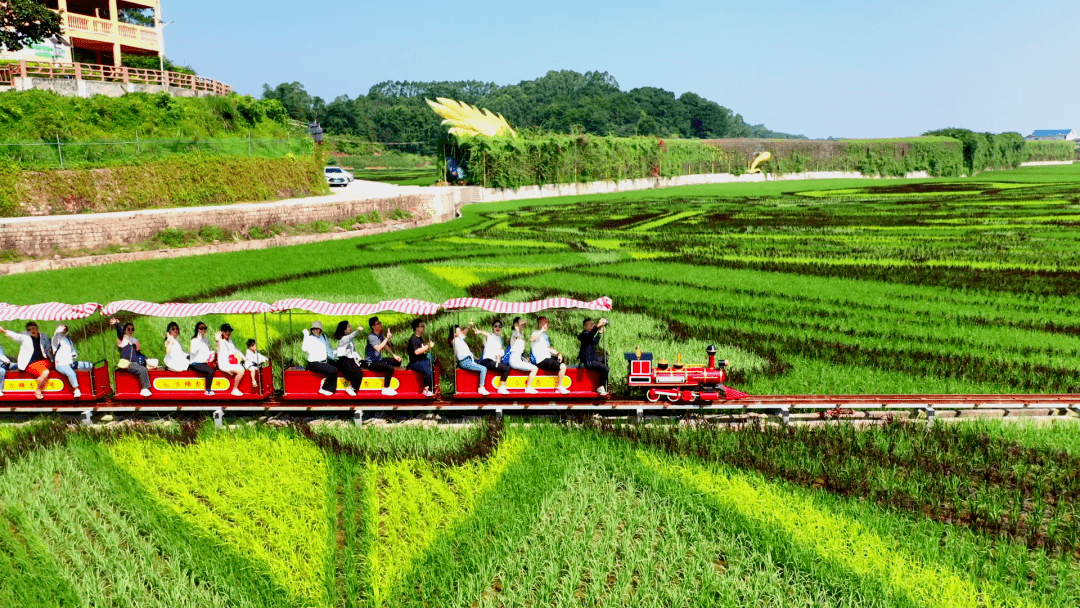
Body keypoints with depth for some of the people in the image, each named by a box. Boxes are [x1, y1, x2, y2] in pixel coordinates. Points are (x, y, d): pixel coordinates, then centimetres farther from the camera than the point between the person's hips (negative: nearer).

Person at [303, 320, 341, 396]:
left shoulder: (324, 337, 14)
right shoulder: (309, 338, -5)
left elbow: (328, 349, 26)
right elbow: (305, 349, -26)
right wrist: (306, 335, -23)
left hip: (326, 361, 7)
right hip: (314, 363, -7)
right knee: (334, 370, -25)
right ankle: (324, 388, -10)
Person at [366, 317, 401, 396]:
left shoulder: (381, 335, 8)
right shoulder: (371, 337, -19)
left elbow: (386, 346, 19)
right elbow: (378, 348, -34)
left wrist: (394, 356, 10)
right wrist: (387, 338, -33)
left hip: (380, 359, 10)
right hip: (372, 363, -10)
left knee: (398, 361, 13)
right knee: (390, 368, -28)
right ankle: (385, 389, -15)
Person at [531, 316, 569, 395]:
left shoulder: (545, 334, 21)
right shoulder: (537, 333, -8)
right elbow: (532, 339, -33)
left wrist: (558, 353, 11)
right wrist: (542, 330, -35)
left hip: (548, 357, 10)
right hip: (541, 361, -10)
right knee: (562, 366, -23)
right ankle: (559, 387, -9)